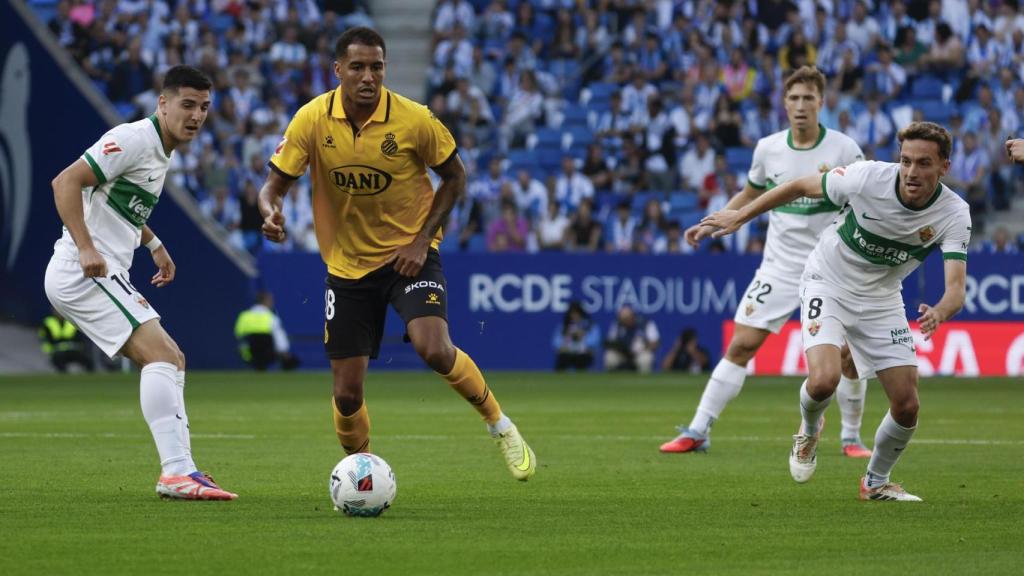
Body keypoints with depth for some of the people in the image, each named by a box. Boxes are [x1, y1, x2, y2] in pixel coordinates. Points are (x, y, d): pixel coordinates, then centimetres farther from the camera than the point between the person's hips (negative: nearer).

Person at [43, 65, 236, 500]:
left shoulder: (163, 151, 18)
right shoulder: (134, 139, -13)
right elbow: (66, 182, -21)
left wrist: (154, 245, 28)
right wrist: (85, 248, -28)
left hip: (107, 277, 11)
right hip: (83, 273, -11)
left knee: (172, 361, 11)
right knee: (161, 354, -20)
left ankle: (179, 470, 10)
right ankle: (177, 472, -27)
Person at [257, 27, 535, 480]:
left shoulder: (414, 120, -15)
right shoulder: (312, 120, -12)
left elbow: (454, 177, -1)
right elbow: (275, 184, -6)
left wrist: (422, 240, -11)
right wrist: (271, 213, -30)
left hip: (409, 254, -2)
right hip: (347, 263, 2)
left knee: (434, 349, -27)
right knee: (347, 393, 0)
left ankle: (498, 424, -1)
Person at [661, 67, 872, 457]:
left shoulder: (844, 149, -7)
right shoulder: (768, 149, 2)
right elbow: (749, 196, 19)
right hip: (780, 265, 2)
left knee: (849, 355, -7)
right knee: (741, 345, -6)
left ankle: (851, 438, 14)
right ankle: (697, 432, -2)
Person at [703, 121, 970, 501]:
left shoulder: (954, 214, -21)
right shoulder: (868, 178, -26)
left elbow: (956, 287, -29)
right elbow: (802, 187, -9)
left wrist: (939, 312, -53)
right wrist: (740, 216, -3)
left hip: (882, 300, 3)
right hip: (828, 284, -3)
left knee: (907, 406, -3)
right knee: (823, 380, -26)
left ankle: (877, 482, 26)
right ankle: (809, 430, 11)